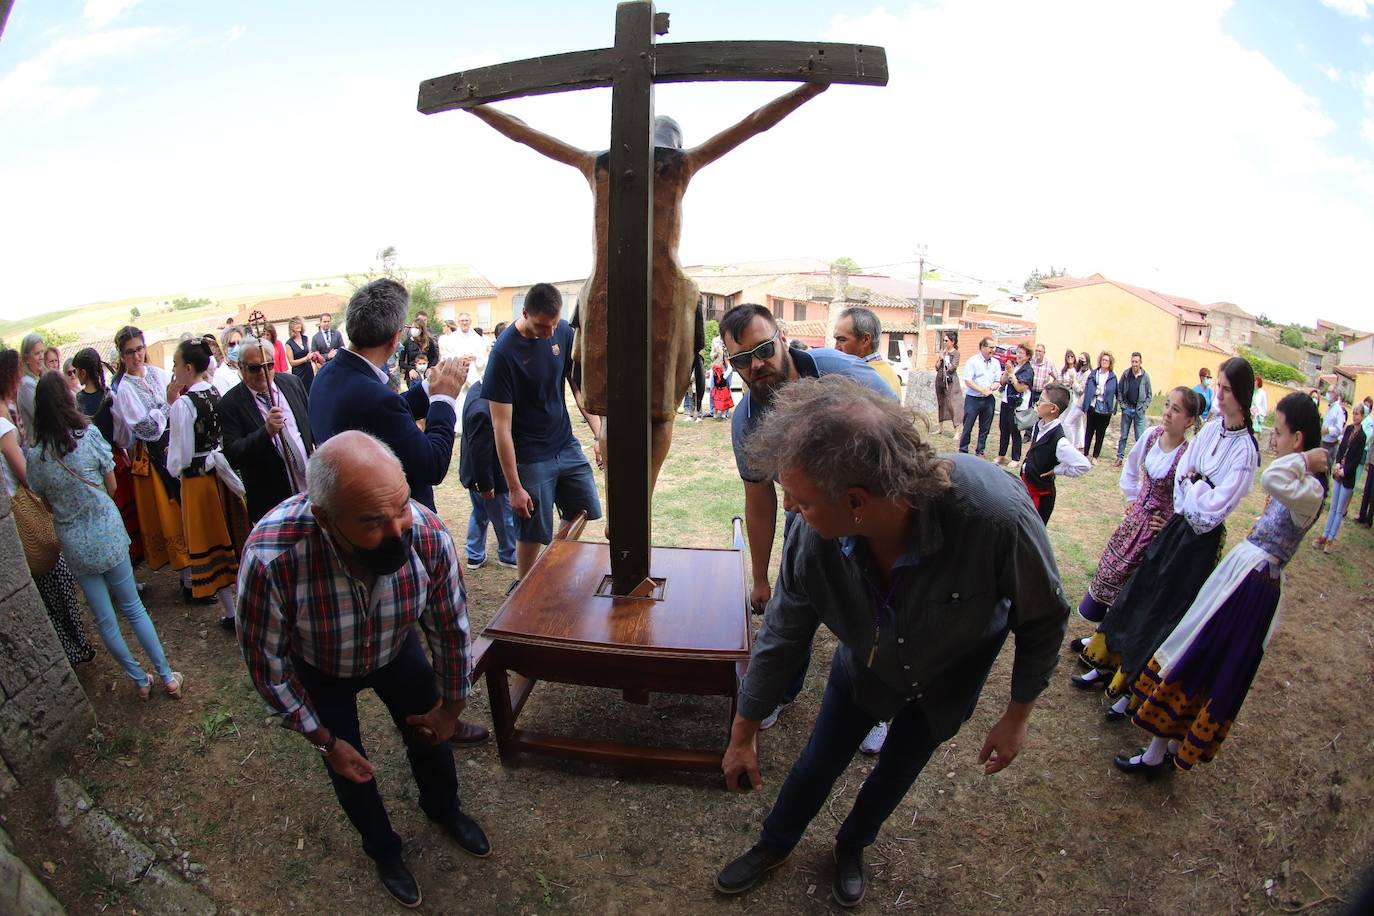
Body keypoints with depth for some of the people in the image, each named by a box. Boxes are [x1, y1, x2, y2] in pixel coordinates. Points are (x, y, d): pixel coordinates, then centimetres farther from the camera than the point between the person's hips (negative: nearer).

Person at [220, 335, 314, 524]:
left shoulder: (292, 382, 1)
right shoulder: (230, 403, -11)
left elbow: (312, 419, 12)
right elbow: (232, 457, -15)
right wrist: (266, 431, -30)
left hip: (313, 486, 4)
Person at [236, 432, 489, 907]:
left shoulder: (429, 535, -37)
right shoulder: (270, 559, -42)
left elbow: (451, 628, -18)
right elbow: (267, 663, -23)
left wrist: (450, 708, -3)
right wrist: (325, 742, -12)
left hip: (396, 650, 2)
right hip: (319, 670, -1)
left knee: (430, 733, 18)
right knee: (351, 771, 16)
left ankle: (443, 809, 54)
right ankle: (384, 850, 50)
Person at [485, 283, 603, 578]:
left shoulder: (563, 331, -4)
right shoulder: (504, 352, -20)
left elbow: (579, 385, 5)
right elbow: (501, 426, -18)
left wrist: (599, 433, -6)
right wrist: (514, 487, -17)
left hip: (566, 445, 6)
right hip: (531, 457, -6)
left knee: (585, 511, 13)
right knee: (532, 534, 4)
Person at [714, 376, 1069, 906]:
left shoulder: (998, 516, -45)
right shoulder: (815, 535, -35)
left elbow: (1043, 620, -21)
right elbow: (781, 638, -17)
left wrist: (1017, 717, -8)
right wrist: (743, 735, -5)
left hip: (946, 683, 0)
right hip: (864, 665, 1)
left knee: (897, 771, 22)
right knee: (818, 762, 16)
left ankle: (851, 846, 55)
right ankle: (773, 846, 48)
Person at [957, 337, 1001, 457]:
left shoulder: (996, 363, 8)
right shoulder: (973, 361, -7)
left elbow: (998, 381, 8)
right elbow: (967, 381, -12)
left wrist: (991, 388, -13)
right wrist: (982, 390, -19)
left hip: (989, 400, 5)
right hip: (973, 399, -4)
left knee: (985, 428, 10)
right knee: (967, 427, -1)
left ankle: (980, 452, 21)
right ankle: (963, 451, 10)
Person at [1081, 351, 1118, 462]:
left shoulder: (1113, 377, 2)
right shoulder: (1093, 374, 1)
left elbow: (1115, 393, 3)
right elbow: (1087, 389, 0)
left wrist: (1113, 408, -3)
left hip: (1105, 409, 0)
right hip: (1093, 407, 0)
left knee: (1100, 433, 7)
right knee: (1089, 431, 8)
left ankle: (1095, 456, 16)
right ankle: (1085, 453, 19)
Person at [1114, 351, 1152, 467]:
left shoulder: (1145, 376, -2)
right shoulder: (1126, 374, -1)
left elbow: (1149, 395, 4)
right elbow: (1119, 390, 5)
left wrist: (1144, 407, -5)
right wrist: (1122, 403, -3)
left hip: (1139, 411, -1)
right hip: (1127, 409, 1)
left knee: (1140, 437, -1)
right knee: (1123, 436, 9)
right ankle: (1120, 457, 18)